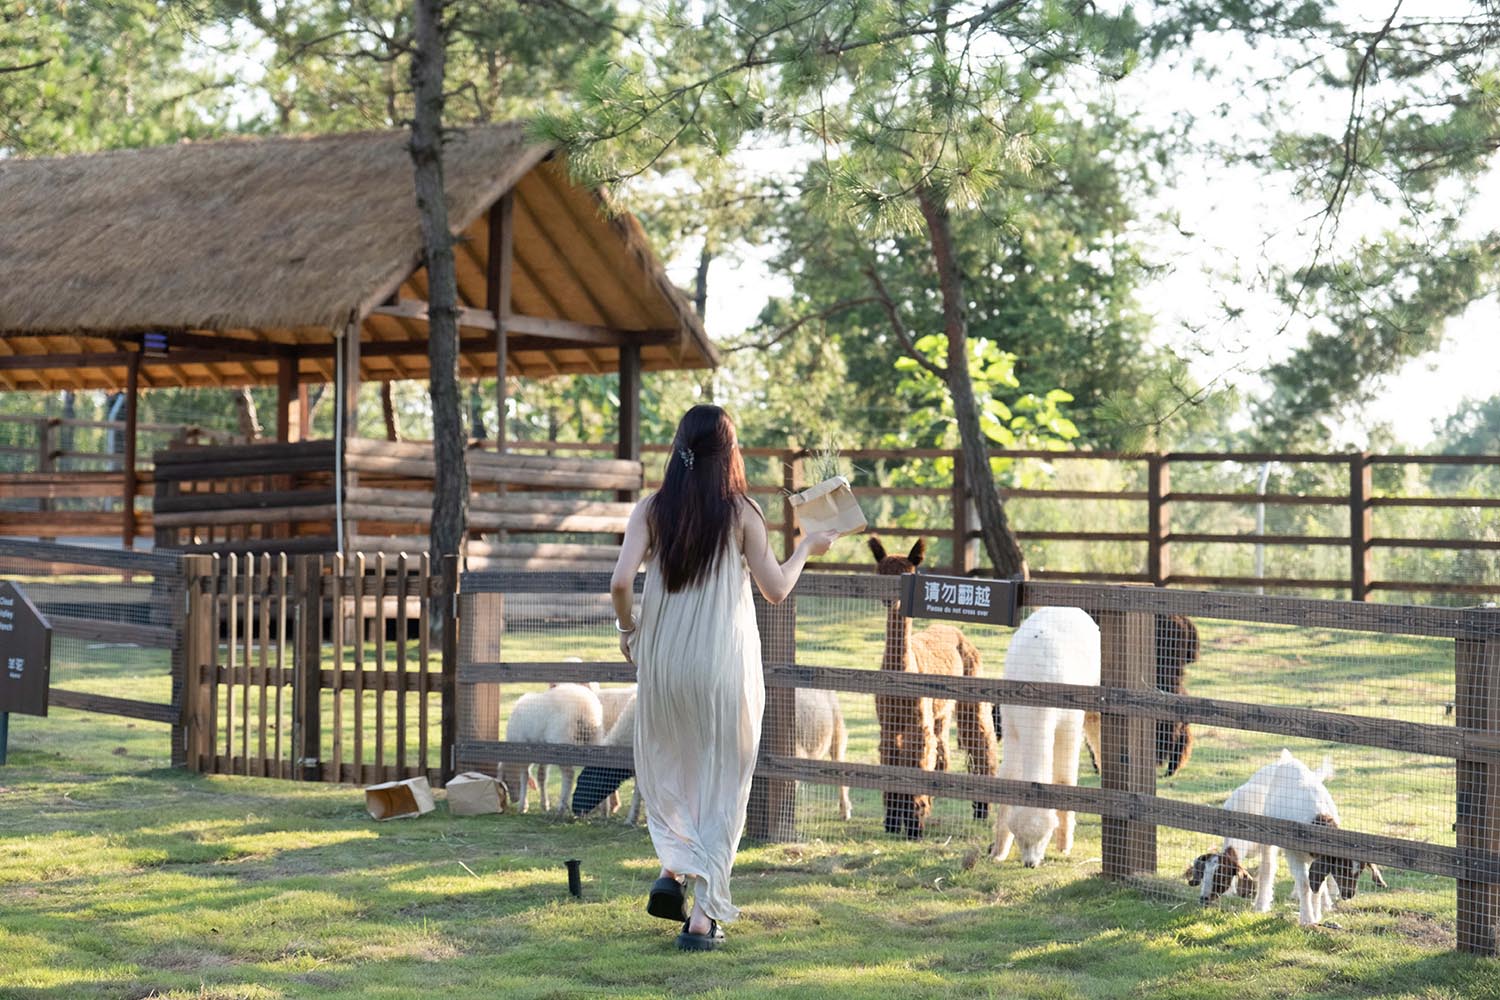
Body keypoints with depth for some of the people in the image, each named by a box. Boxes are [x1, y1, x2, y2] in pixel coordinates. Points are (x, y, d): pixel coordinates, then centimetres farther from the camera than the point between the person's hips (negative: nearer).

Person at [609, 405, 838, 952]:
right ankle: (703, 915, 2)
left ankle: (672, 871, 5)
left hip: (662, 658, 2)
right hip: (724, 662, -2)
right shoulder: (741, 513, -5)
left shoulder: (651, 509, -1)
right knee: (720, 782, 6)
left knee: (665, 765, 23)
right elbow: (775, 590, 0)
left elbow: (620, 581, -11)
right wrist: (806, 549, 17)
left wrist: (627, 628, 8)